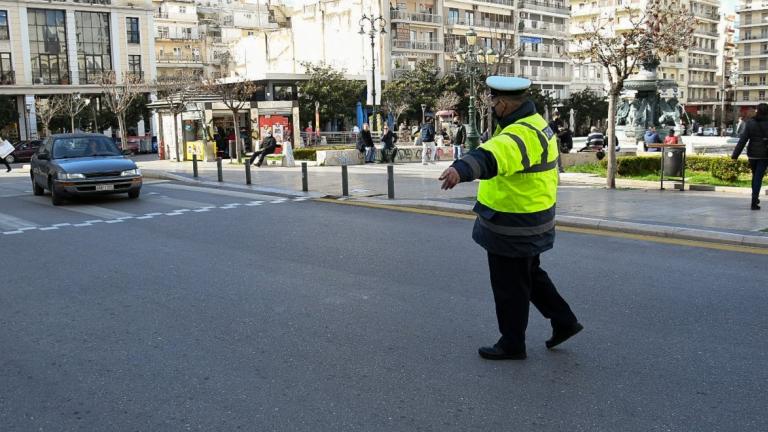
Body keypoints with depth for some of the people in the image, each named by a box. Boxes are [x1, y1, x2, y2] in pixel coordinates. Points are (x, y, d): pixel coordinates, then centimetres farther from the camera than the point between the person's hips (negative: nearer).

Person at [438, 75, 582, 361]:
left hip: (512, 228, -10)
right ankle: (563, 321, 33)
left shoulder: (520, 135, -27)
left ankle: (512, 344, 20)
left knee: (509, 287, 5)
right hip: (532, 221, 10)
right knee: (530, 275, 25)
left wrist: (461, 170, -67)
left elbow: (492, 157, -50)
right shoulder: (536, 124, 7)